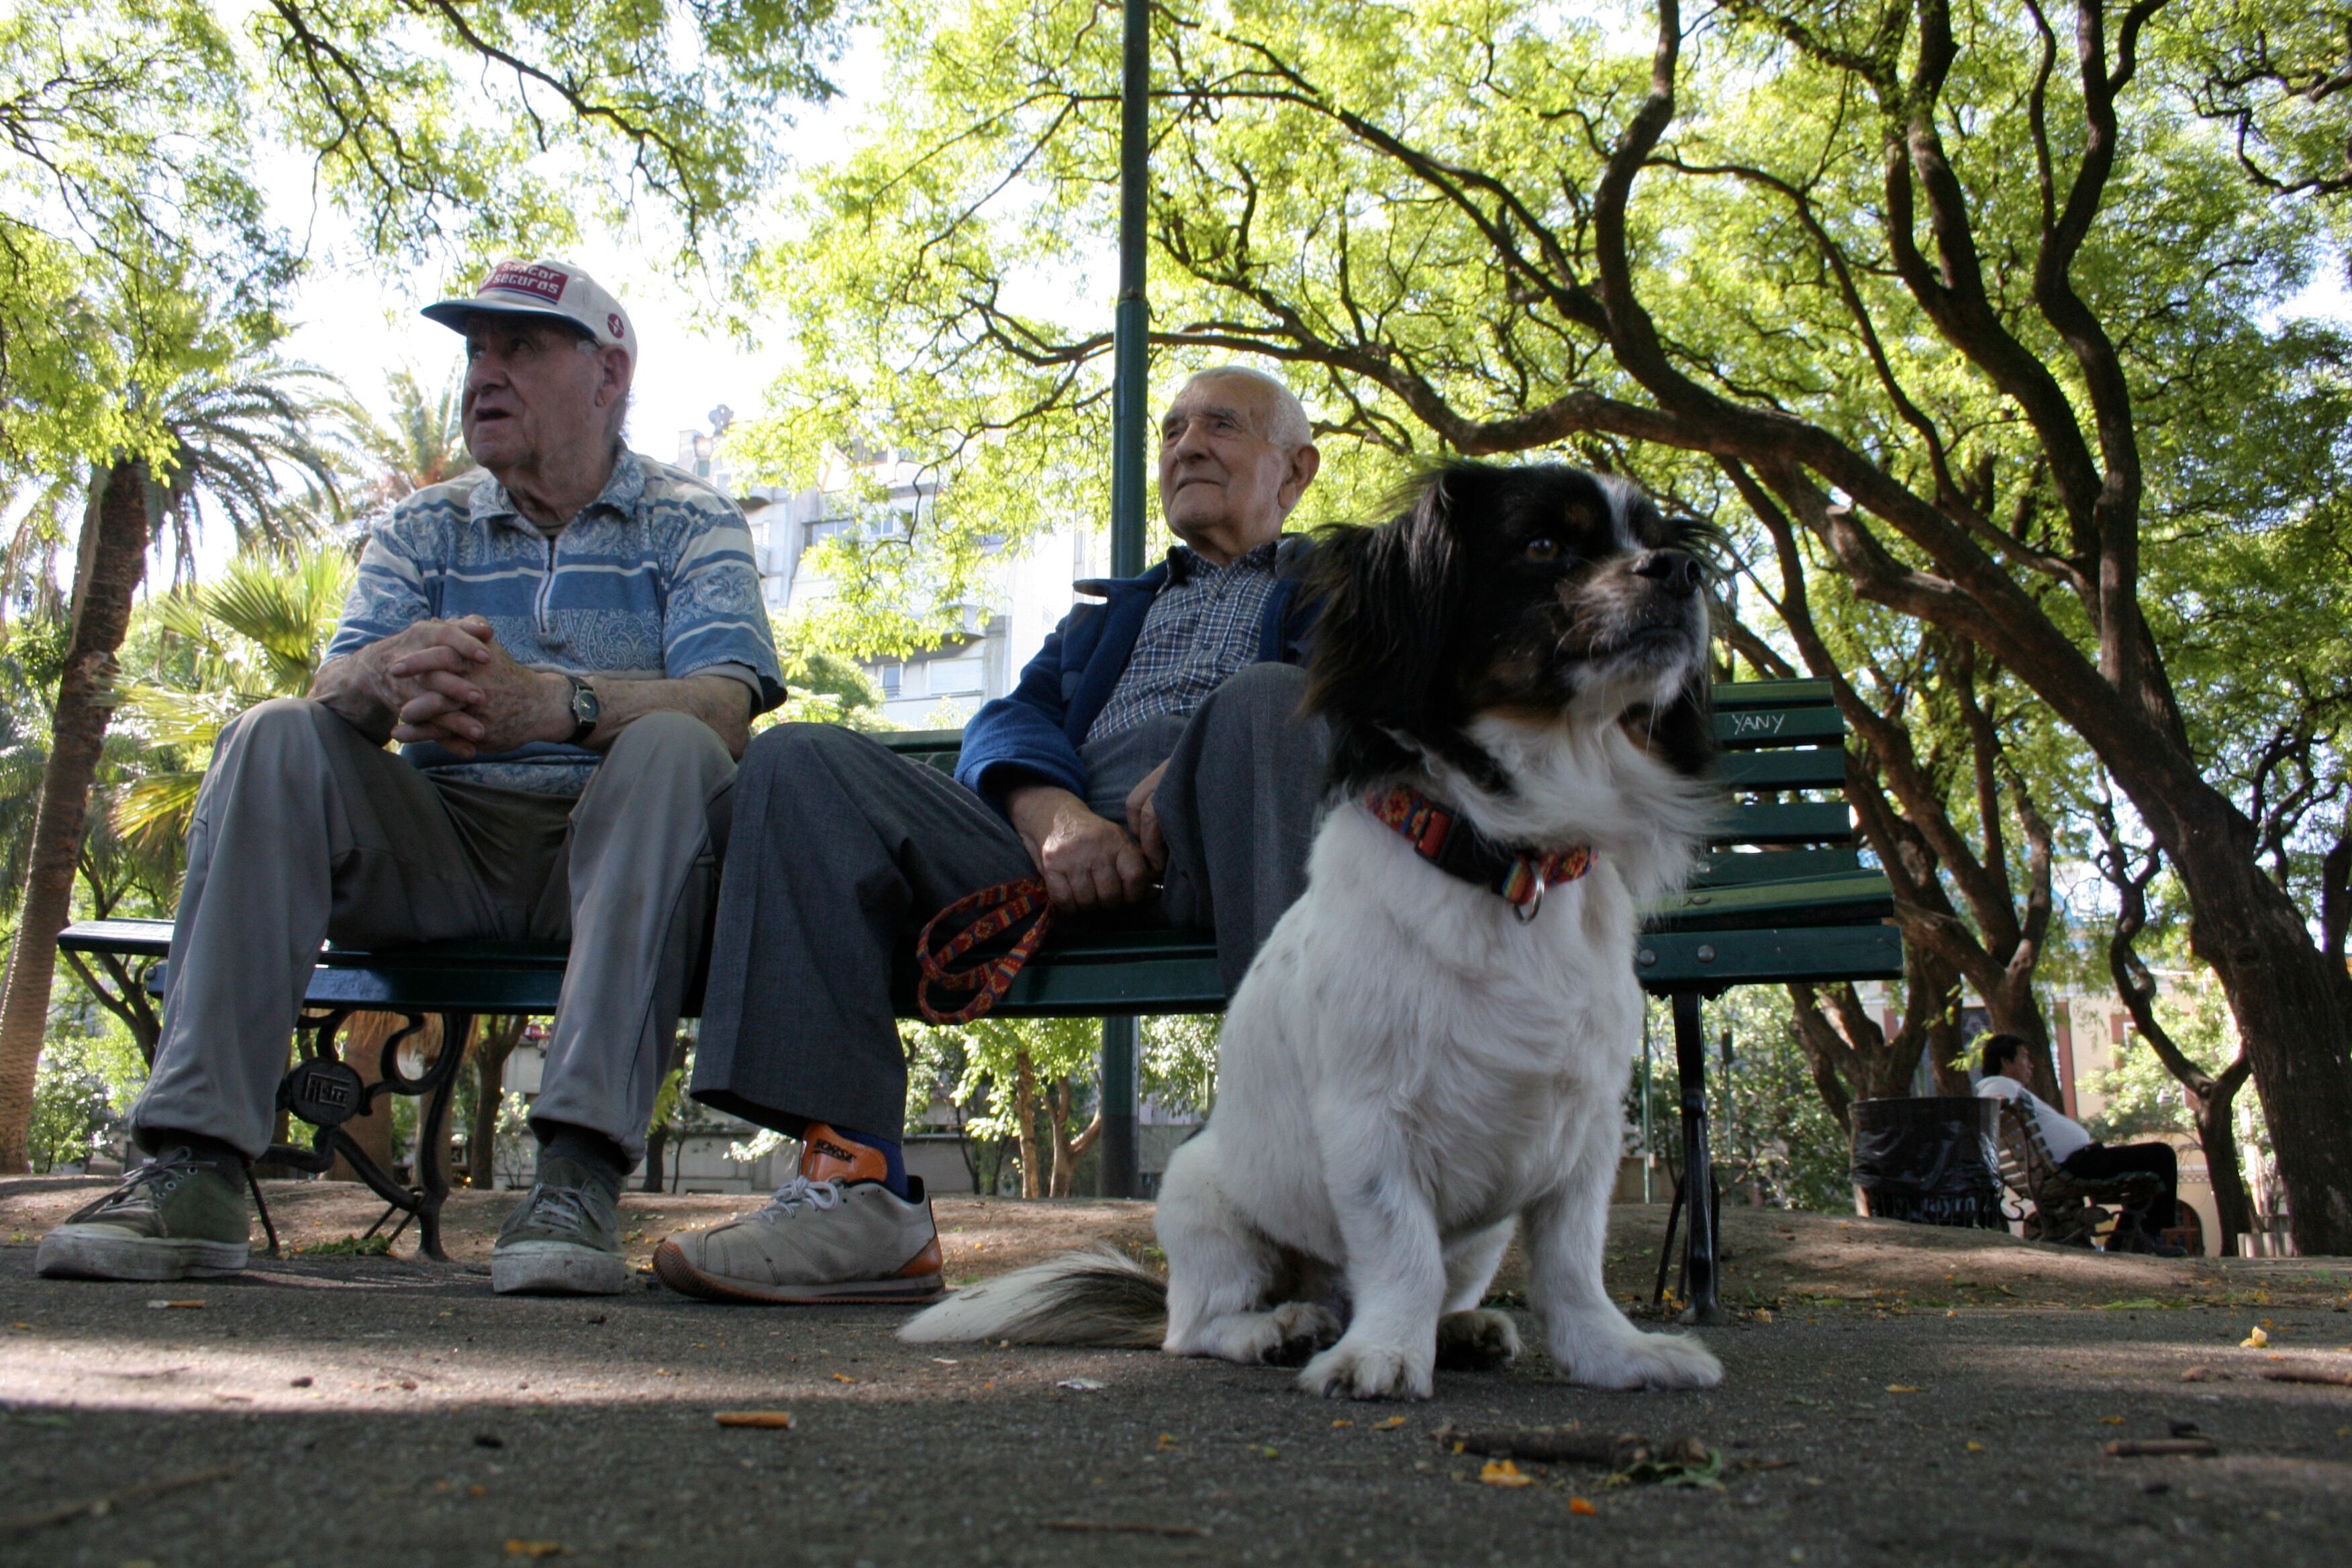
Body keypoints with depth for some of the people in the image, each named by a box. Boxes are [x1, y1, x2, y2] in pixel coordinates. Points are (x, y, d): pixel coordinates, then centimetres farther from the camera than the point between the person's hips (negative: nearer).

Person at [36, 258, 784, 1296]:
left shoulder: (690, 524, 6)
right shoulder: (422, 531, 16)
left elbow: (724, 705, -14)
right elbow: (334, 691, -2)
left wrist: (545, 703, -33)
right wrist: (388, 674, -28)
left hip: (613, 851, -3)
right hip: (439, 847, 3)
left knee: (672, 749, -32)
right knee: (274, 741, -19)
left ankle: (580, 1174, -41)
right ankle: (194, 1167, -27)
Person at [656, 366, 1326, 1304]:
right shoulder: (1109, 611, 39)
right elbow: (1014, 719, 20)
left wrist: (1196, 770, -15)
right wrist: (1050, 807, -7)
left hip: (1220, 858, -4)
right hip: (1069, 856, 4)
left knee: (1264, 697, -34)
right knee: (803, 761, -13)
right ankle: (857, 1186, -27)